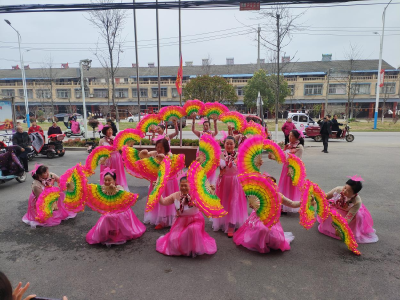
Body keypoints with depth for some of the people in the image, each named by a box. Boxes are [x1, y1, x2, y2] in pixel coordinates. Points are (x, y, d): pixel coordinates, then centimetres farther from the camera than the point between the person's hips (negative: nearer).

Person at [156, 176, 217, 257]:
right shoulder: (175, 195, -7)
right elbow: (163, 202, -2)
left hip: (195, 220, -4)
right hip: (181, 221, 4)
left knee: (193, 229, -36)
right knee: (174, 240, -5)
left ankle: (194, 250, -7)